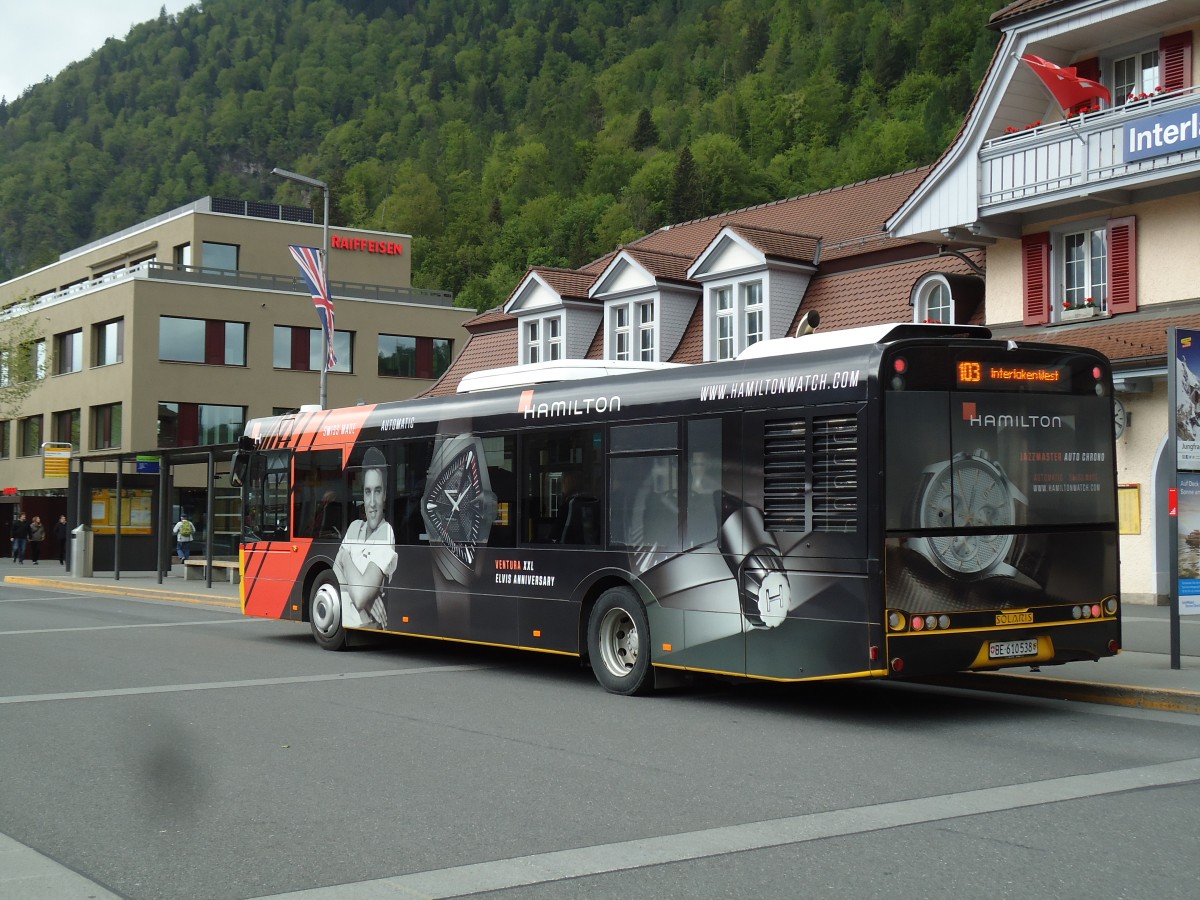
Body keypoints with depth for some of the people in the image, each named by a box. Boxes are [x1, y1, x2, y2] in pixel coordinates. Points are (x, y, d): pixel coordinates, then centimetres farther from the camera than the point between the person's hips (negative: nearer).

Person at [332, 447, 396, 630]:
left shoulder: (387, 535, -11)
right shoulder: (354, 527, 9)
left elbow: (359, 596, -18)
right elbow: (336, 575, 4)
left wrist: (345, 558, -3)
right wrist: (363, 591, -13)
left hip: (365, 627, -5)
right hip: (342, 622, 5)